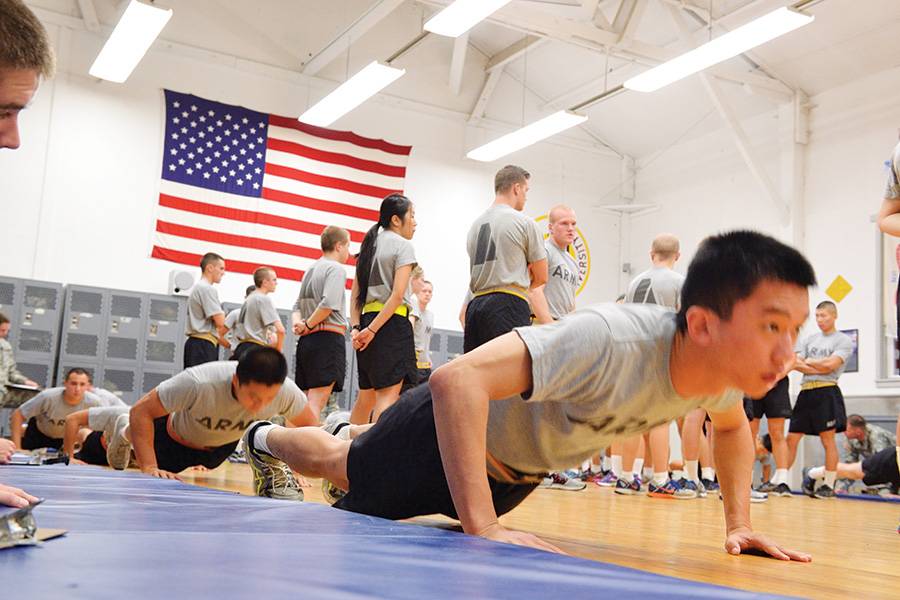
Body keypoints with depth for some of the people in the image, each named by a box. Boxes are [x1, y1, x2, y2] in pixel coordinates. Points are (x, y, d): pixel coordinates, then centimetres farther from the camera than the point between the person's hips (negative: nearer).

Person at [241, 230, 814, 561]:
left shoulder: (727, 362, -23)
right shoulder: (614, 342, -47)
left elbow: (733, 426, 2)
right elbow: (457, 380, -52)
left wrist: (739, 521, -8)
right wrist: (482, 528, -54)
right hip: (455, 426, -6)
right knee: (345, 469, 23)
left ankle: (355, 438, 67)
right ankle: (266, 438, 53)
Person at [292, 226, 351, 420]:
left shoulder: (310, 269, 21)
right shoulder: (336, 268, -5)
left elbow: (297, 305, 19)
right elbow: (329, 304, -20)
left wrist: (297, 323, 1)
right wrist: (308, 325, -9)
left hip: (306, 339, 8)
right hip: (329, 337, -8)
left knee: (303, 399, 10)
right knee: (317, 400, -13)